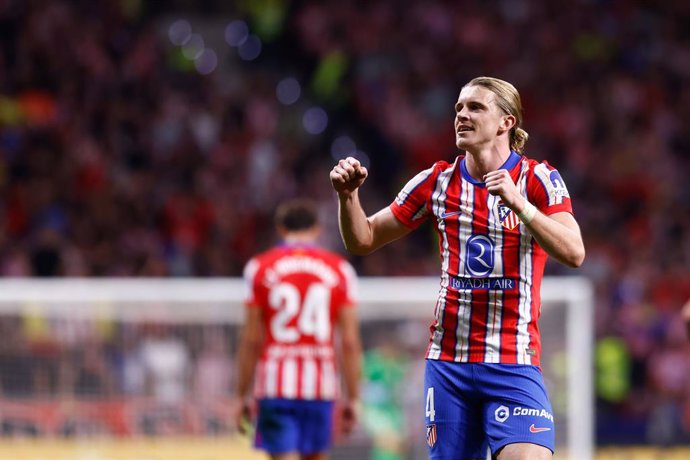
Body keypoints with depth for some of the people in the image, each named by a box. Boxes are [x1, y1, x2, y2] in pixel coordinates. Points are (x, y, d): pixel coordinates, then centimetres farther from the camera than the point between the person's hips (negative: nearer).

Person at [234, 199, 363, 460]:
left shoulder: (259, 268, 3)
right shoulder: (340, 270, 5)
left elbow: (251, 340, 1)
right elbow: (350, 342, 1)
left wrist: (242, 394, 7)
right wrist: (352, 398, 6)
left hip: (275, 385, -2)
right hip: (321, 385, 2)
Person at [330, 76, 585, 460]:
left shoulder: (538, 179, -3)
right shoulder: (437, 182, 7)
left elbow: (574, 253, -18)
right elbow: (363, 240, 12)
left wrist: (519, 204, -29)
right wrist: (348, 195, -7)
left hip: (513, 365, -3)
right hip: (448, 363, 3)